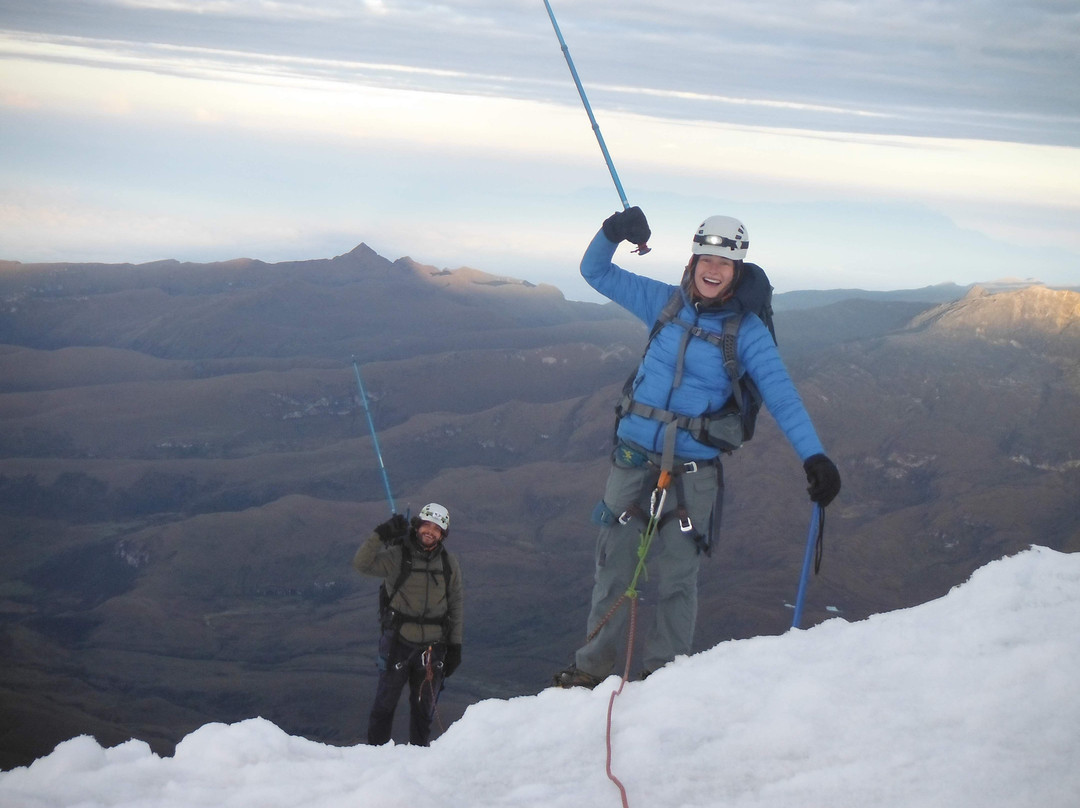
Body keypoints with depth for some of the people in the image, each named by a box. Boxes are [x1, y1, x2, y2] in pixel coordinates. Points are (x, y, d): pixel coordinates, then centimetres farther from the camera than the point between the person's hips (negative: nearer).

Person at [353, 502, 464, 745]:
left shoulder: (449, 564, 5)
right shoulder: (396, 556, -5)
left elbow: (455, 607, 12)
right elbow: (361, 563, -20)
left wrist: (455, 646, 9)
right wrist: (381, 535, -29)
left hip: (432, 647, 3)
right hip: (398, 642, -3)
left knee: (424, 709, 11)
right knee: (385, 704, 2)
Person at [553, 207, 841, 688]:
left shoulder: (747, 330, -6)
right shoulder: (666, 303, 5)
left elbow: (781, 396, -10)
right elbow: (595, 272, 12)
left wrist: (813, 456, -22)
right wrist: (613, 233, -8)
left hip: (692, 472, -3)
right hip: (632, 458, 3)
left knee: (675, 577, 0)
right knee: (613, 569, 10)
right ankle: (592, 667, 21)